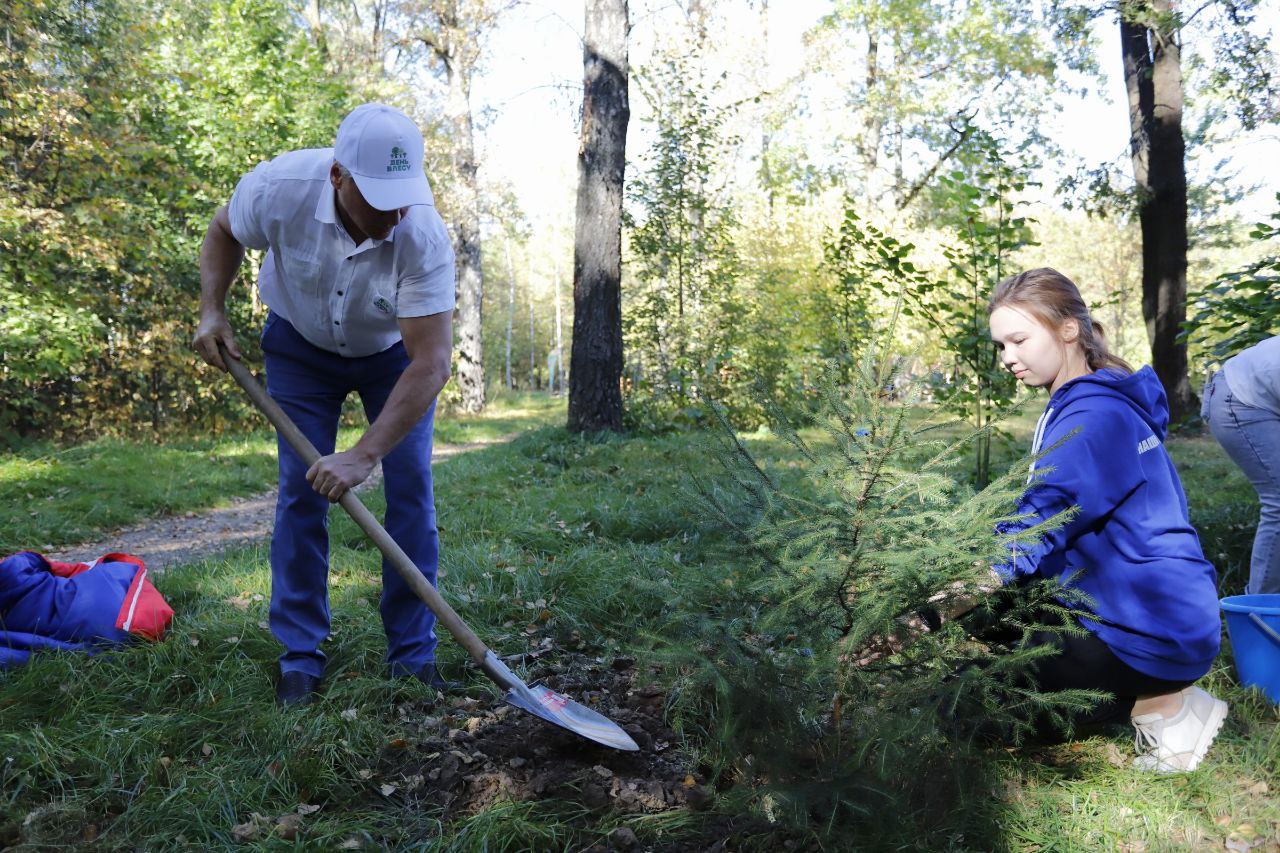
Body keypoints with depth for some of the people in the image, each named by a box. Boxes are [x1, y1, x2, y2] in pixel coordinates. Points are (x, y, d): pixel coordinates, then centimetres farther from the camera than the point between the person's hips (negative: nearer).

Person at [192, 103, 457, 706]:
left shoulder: (424, 237, -36)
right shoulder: (278, 188, -30)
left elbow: (431, 364, -38)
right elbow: (224, 232, -4)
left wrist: (364, 456, -43)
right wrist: (212, 310, -15)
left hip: (394, 350, -1)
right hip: (300, 344, 1)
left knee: (412, 491, -9)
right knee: (301, 493, -6)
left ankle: (413, 654, 3)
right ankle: (299, 657, 6)